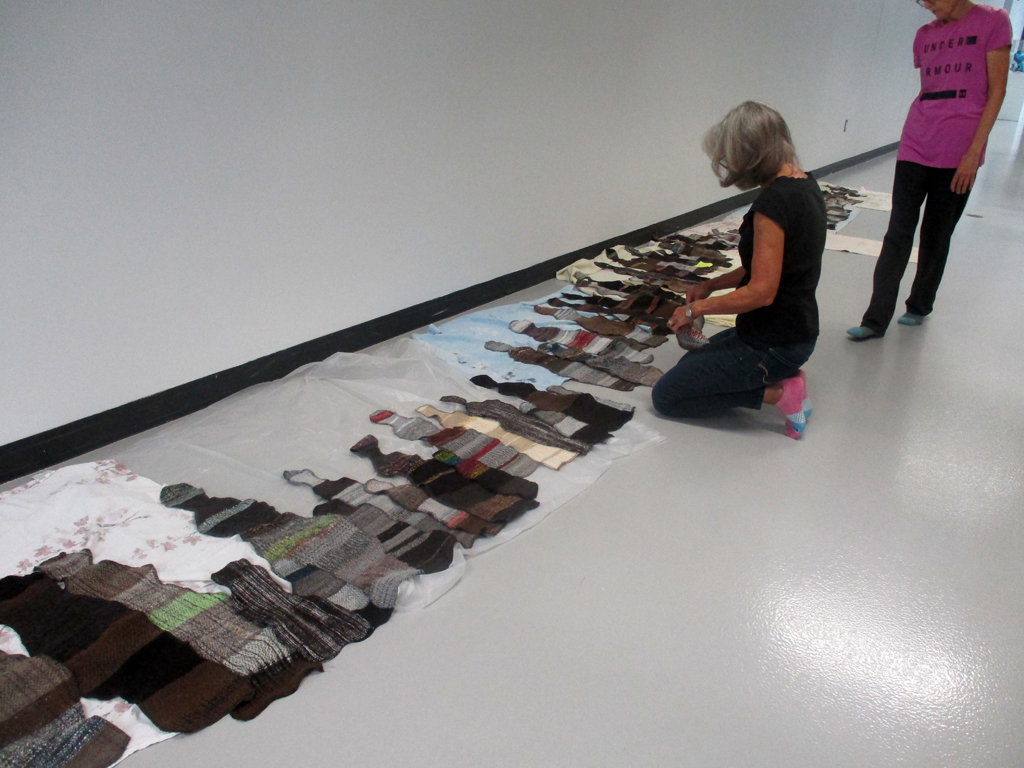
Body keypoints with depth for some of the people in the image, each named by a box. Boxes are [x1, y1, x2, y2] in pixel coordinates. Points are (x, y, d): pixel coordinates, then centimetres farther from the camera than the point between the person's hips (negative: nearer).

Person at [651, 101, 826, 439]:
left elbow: (762, 291, -25)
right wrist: (712, 285, 13)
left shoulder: (773, 202, -25)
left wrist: (698, 308, -13)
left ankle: (777, 393, -4)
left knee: (666, 396, 1)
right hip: (798, 330, 10)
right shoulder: (806, 185, 5)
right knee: (692, 363, 27)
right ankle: (781, 376, 10)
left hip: (772, 343, -10)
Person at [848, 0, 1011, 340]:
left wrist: (974, 151, -11)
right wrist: (918, 136, 15)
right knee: (898, 234, -2)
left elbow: (996, 91, -5)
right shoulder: (925, 35, 10)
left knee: (936, 236, 8)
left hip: (958, 154, -3)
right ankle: (875, 320, -1)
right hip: (916, 147, 3)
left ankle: (920, 306, 25)